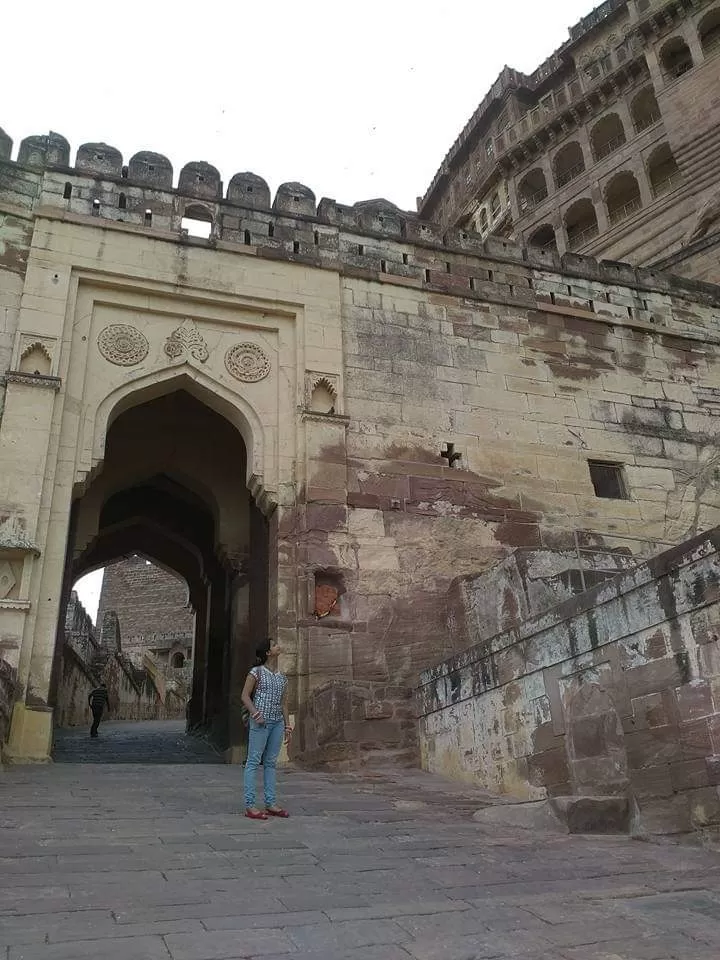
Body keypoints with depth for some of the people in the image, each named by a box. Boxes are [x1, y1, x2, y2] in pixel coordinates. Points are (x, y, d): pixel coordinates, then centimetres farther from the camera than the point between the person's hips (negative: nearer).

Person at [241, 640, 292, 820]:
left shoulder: (282, 677, 15)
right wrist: (255, 713, -18)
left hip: (277, 722, 6)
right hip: (260, 722, -6)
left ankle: (270, 803, 15)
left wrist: (287, 726, 14)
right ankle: (250, 805, -1)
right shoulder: (256, 672, -2)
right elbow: (245, 696, -5)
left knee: (271, 763, 10)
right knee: (254, 761, -3)